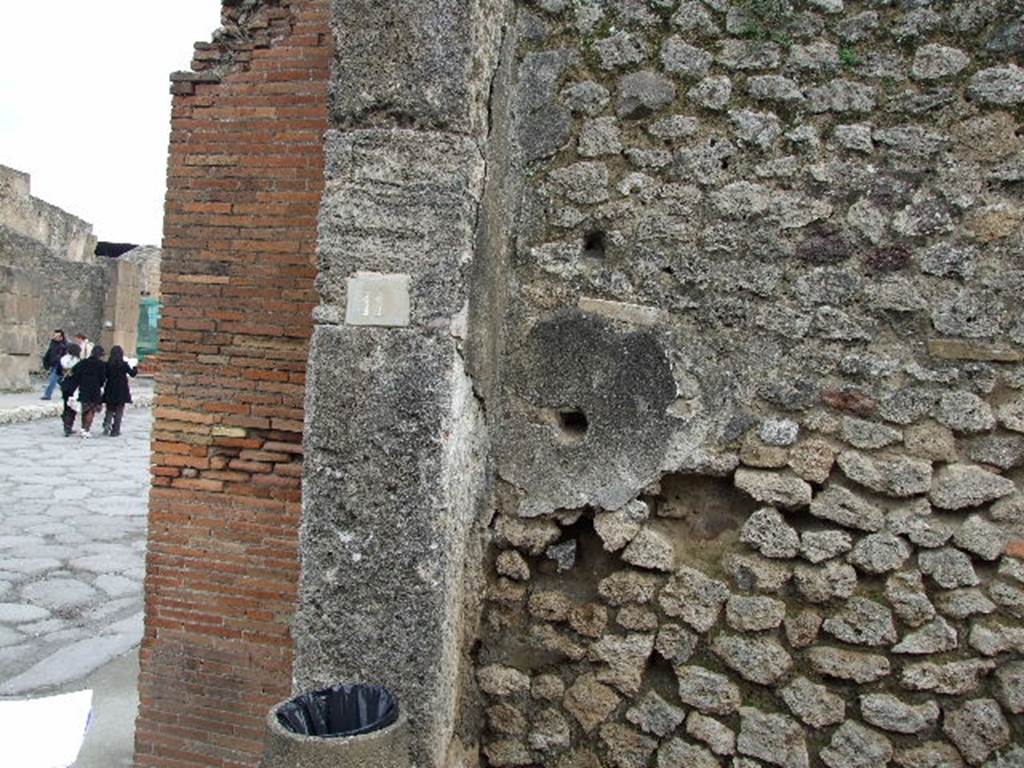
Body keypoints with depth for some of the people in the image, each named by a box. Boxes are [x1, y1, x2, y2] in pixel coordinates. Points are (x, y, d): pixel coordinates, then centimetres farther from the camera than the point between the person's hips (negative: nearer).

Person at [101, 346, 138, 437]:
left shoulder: (108, 364, -3)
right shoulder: (124, 364, -10)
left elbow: (105, 376, -1)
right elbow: (132, 374, -1)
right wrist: (135, 367, 17)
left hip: (110, 391, 2)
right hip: (121, 391, -2)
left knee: (109, 410, 17)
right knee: (119, 411, 6)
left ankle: (107, 424, -4)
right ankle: (115, 430, 6)